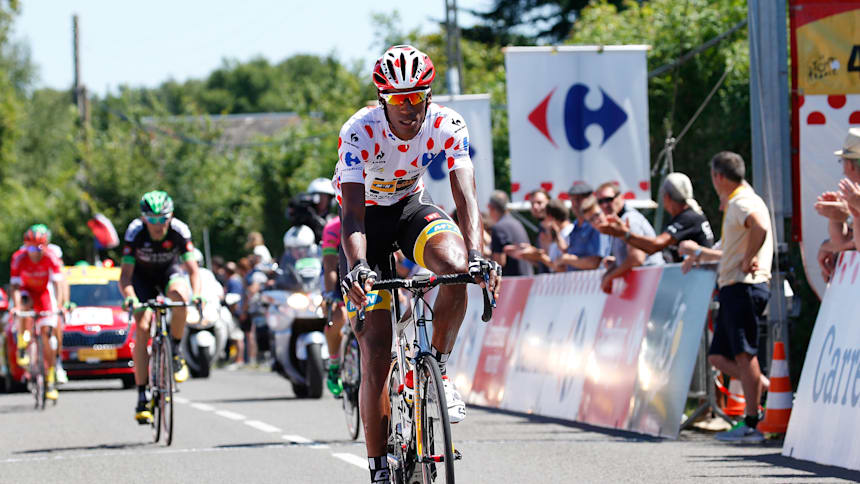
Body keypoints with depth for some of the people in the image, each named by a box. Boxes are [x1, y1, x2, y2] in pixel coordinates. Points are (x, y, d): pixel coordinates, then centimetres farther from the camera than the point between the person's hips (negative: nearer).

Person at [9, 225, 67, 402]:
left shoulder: (51, 258, -25)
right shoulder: (19, 258, -25)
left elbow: (57, 283, -29)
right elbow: (15, 285, -27)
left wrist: (58, 306, -42)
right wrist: (16, 307, -43)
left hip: (44, 293, 0)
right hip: (26, 292, 0)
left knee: (46, 334, -11)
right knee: (25, 307, -38)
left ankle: (51, 380, -6)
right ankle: (22, 346, -17)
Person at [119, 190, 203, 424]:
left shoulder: (179, 231, -28)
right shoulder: (135, 232, -29)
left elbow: (192, 268, -30)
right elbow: (125, 275, -31)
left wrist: (197, 294, -49)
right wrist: (131, 298, -50)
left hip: (169, 271, 0)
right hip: (143, 276, 0)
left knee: (179, 294, -36)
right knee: (142, 328, -18)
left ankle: (176, 351, -14)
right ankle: (142, 397, -13)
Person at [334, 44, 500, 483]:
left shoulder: (447, 125, -21)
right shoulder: (359, 131, -28)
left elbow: (465, 196, -28)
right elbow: (351, 213, -35)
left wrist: (475, 256, -45)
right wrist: (357, 267, -52)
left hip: (412, 208, 2)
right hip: (368, 217, -2)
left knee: (454, 262, -35)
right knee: (375, 349, -10)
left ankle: (438, 370, -12)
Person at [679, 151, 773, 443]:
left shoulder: (743, 203, -10)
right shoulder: (734, 205, 23)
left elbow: (760, 228, -32)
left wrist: (748, 261, -22)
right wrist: (700, 254, 44)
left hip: (746, 286, -10)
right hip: (732, 288, 10)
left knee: (744, 354, -11)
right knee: (719, 356, 8)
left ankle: (751, 425, -11)